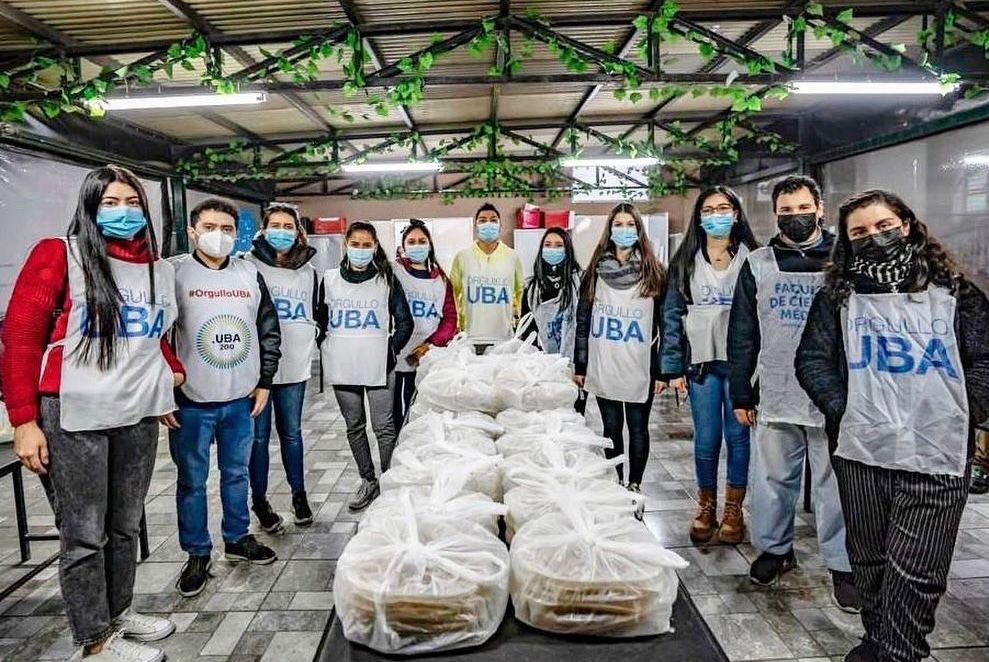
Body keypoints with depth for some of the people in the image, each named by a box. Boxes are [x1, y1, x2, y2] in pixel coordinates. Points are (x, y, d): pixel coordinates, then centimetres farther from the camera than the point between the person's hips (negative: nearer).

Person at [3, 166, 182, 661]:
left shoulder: (158, 269, 11)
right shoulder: (58, 255, -5)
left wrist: (173, 371, 12)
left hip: (139, 415, 5)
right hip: (73, 418, -5)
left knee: (125, 526, 17)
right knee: (84, 534, 6)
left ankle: (119, 612, 36)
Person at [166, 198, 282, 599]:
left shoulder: (250, 274, 6)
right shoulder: (173, 273, -5)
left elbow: (269, 331, 11)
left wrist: (264, 383, 6)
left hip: (242, 399, 3)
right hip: (191, 402, -3)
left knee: (237, 473, 16)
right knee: (192, 481, 8)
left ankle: (238, 539, 32)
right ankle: (197, 554, 24)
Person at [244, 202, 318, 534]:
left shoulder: (308, 270, 11)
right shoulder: (249, 266, -4)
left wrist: (310, 344, 17)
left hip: (295, 366, 3)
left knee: (292, 432, 13)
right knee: (258, 435, 6)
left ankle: (299, 494, 27)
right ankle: (260, 501, 21)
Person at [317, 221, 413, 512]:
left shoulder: (387, 279, 2)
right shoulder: (330, 279, 7)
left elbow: (405, 322, 5)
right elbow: (320, 320, 16)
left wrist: (391, 350, -2)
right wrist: (327, 349, 7)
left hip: (378, 367, -3)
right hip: (343, 367, 3)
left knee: (384, 427, -2)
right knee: (354, 427, 11)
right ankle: (368, 481, 25)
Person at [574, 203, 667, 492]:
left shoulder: (653, 273, 0)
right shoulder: (596, 271, 4)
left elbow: (664, 325, 1)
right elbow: (583, 321, 6)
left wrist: (662, 371, -2)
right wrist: (579, 366, 3)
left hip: (640, 370, -1)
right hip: (603, 369, 2)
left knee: (638, 429, 8)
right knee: (611, 428, 12)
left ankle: (635, 485, 23)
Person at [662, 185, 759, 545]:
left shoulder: (752, 258, 2)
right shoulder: (685, 262, 7)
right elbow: (673, 315, 4)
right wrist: (674, 367, -2)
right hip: (701, 361, 1)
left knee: (738, 435, 6)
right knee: (706, 438, 6)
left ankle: (733, 509, 22)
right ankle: (706, 506, 24)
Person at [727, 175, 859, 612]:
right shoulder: (758, 264, 6)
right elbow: (742, 333, 7)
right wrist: (741, 394, 4)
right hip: (774, 399, 2)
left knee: (836, 483, 7)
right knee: (772, 479, 12)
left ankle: (843, 566, 22)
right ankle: (775, 549, 30)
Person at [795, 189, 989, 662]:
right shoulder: (838, 296, 7)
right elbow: (812, 360, 3)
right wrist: (843, 409, -8)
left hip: (937, 458, -1)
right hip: (860, 453, 1)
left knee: (916, 572, 0)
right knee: (870, 560, 14)